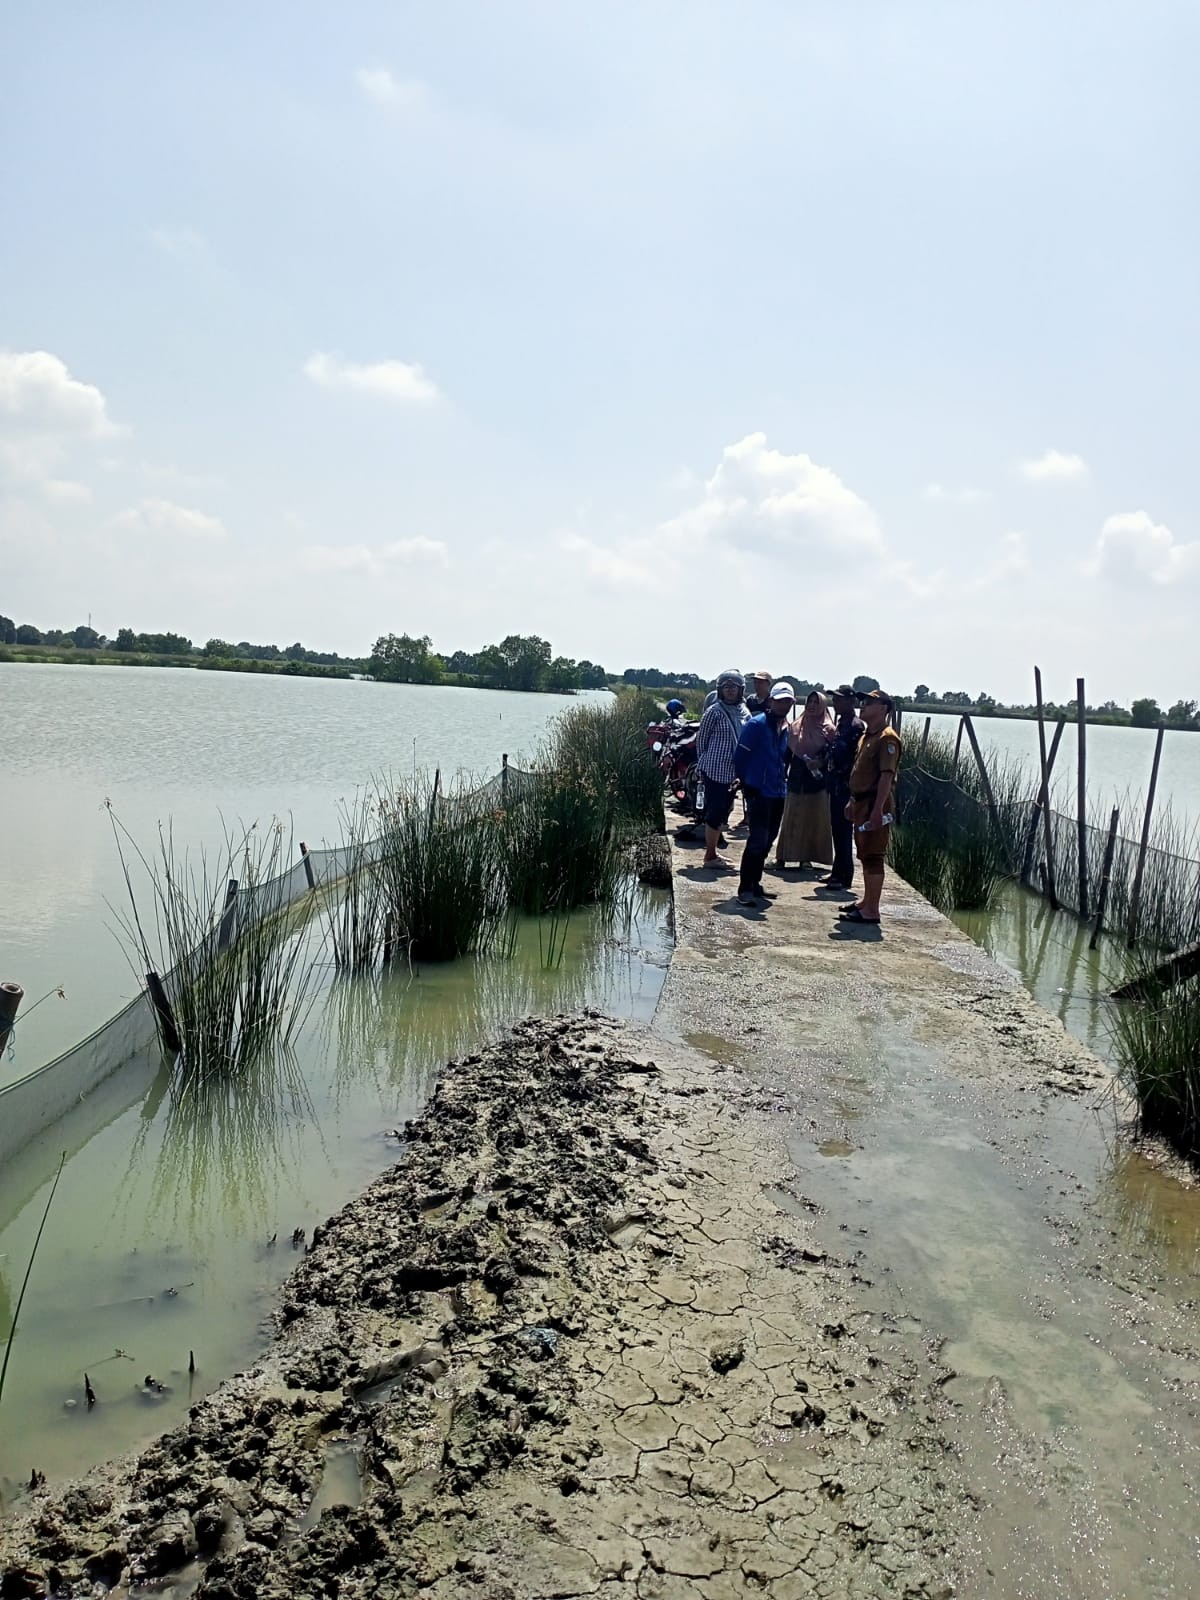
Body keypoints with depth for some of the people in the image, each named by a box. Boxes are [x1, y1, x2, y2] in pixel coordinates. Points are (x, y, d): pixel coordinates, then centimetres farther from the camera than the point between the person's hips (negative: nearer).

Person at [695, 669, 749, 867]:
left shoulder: (745, 713, 8)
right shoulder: (715, 711, -9)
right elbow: (701, 738, -2)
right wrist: (703, 763, 2)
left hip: (733, 772, 7)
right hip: (715, 770, -7)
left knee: (723, 812, 12)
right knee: (714, 810, -4)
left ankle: (712, 852, 23)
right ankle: (709, 856, 3)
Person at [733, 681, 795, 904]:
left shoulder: (786, 729, 13)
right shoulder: (757, 724, -9)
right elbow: (740, 756, -10)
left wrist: (782, 781, 11)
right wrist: (747, 784, -9)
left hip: (778, 794, 8)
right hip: (759, 793, -8)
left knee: (767, 841, 13)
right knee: (758, 841, -12)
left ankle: (754, 883, 23)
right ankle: (745, 888, -8)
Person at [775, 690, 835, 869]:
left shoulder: (828, 730, 0)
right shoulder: (795, 727, 8)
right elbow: (787, 752, 8)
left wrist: (820, 763, -20)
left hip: (817, 780, -2)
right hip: (796, 779, 2)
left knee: (812, 819, 1)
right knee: (791, 819, 3)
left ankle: (806, 857, 8)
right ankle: (782, 856, 5)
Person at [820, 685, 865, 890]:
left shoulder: (856, 726, -14)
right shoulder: (841, 724, 16)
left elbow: (853, 757, -20)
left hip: (845, 785, -10)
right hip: (836, 783, 10)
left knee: (843, 829, -5)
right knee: (837, 828, 14)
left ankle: (844, 877, 1)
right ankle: (838, 872, 22)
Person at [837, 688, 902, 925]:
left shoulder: (887, 738, -15)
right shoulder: (866, 736, 17)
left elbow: (887, 775, -22)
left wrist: (878, 809, -27)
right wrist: (853, 802, 22)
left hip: (875, 803, -10)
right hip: (862, 802, 10)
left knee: (873, 856, -7)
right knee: (864, 854, 16)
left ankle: (871, 910, -5)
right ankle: (867, 902, 26)